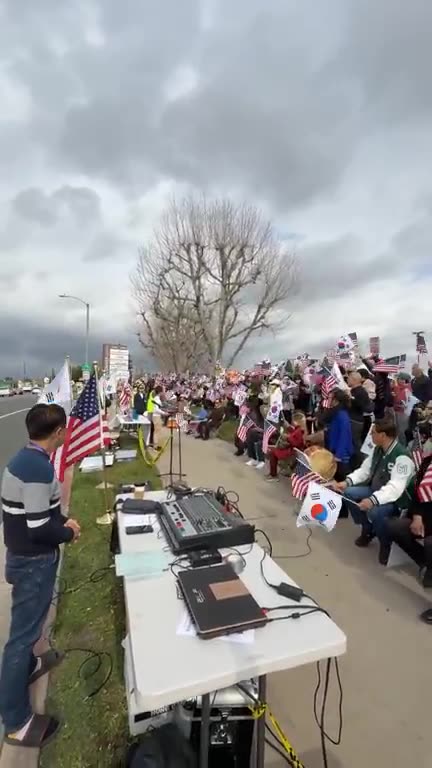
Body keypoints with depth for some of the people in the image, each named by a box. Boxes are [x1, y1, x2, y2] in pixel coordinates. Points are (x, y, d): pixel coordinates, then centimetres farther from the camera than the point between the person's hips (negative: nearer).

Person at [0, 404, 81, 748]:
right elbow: (38, 529, -28)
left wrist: (62, 519, 7)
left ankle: (28, 664, 52)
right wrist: (68, 532, -11)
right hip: (33, 560, -9)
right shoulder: (39, 467, -30)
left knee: (28, 622, 28)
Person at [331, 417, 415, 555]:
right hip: (377, 491, 8)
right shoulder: (378, 449, -1)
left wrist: (373, 500, -51)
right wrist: (347, 481, -10)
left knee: (374, 511, -34)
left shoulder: (402, 457, -28)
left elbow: (395, 488, -37)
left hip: (396, 499, -8)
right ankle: (367, 530, 11)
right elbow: (365, 469, 6)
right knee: (348, 493, -7)